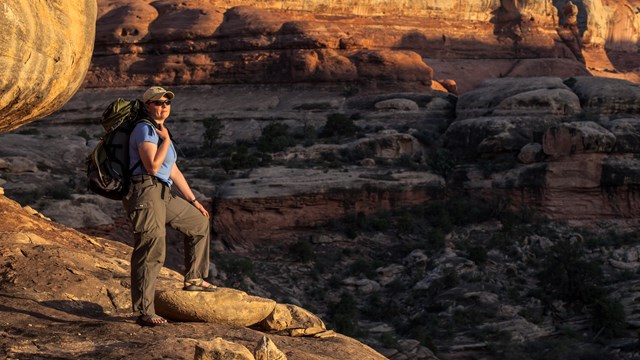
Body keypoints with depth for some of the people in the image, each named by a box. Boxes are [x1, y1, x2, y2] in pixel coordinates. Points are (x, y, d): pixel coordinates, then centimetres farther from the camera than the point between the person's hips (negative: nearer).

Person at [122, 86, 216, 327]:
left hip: (164, 195, 10)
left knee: (199, 222, 21)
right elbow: (152, 166, -19)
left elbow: (174, 172, 27)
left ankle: (194, 278, 28)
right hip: (145, 191, -10)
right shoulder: (145, 129, -6)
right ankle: (144, 313, -10)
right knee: (151, 252, -13)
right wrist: (166, 140, -7)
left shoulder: (160, 132, 24)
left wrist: (193, 201, 28)